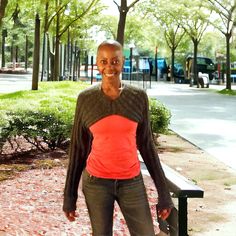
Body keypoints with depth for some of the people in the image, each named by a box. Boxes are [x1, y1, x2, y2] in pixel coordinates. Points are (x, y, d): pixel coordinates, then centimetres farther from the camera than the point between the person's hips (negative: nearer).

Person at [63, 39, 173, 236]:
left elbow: (146, 145, 3)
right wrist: (69, 193, 2)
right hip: (96, 183, -1)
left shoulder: (138, 97, -2)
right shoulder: (85, 99, -4)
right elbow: (78, 148, 2)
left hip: (131, 182, 1)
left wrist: (163, 191, 1)